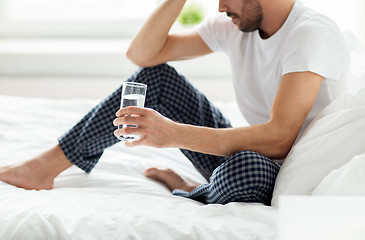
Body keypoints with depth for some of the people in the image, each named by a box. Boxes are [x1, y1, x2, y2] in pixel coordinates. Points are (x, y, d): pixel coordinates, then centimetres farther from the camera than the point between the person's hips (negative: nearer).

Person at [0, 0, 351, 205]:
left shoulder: (313, 34, -23)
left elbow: (279, 138, -34)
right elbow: (141, 53, 2)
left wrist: (174, 134, -36)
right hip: (246, 152, 7)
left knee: (246, 166, -43)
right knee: (155, 76, 0)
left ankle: (187, 193, -6)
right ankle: (46, 167, 1)